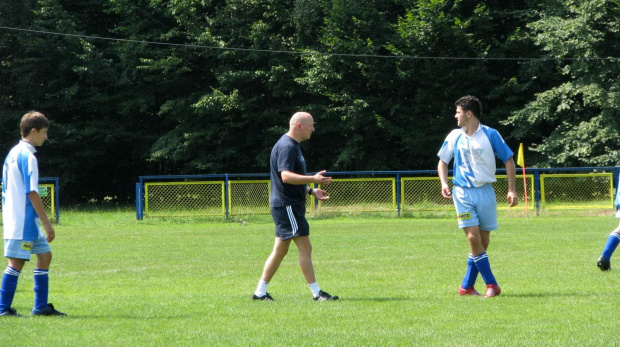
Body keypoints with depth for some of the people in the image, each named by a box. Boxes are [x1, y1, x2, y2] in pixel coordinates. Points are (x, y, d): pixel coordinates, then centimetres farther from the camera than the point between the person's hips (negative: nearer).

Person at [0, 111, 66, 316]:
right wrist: (47, 223, -17)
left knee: (45, 255, 13)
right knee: (17, 261, -6)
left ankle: (41, 306, 14)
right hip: (24, 220, -10)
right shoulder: (27, 156, -15)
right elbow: (32, 193, -19)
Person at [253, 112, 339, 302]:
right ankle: (316, 292, -9)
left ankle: (260, 292, 16)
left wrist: (311, 191, 21)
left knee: (280, 250, 12)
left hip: (289, 205, 11)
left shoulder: (292, 145, 19)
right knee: (305, 247, -10)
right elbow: (286, 176, -28)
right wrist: (313, 179, -35)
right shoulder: (287, 146, -16)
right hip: (287, 205, -11)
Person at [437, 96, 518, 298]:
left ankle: (467, 286, 12)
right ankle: (491, 285, -8)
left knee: (483, 241, 2)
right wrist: (444, 183, -1)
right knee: (473, 238, -13)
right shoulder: (454, 136, 6)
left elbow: (508, 160, 3)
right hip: (462, 192, 0)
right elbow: (442, 161, 17)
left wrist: (511, 189, -4)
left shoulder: (490, 135, -1)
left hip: (485, 191, 0)